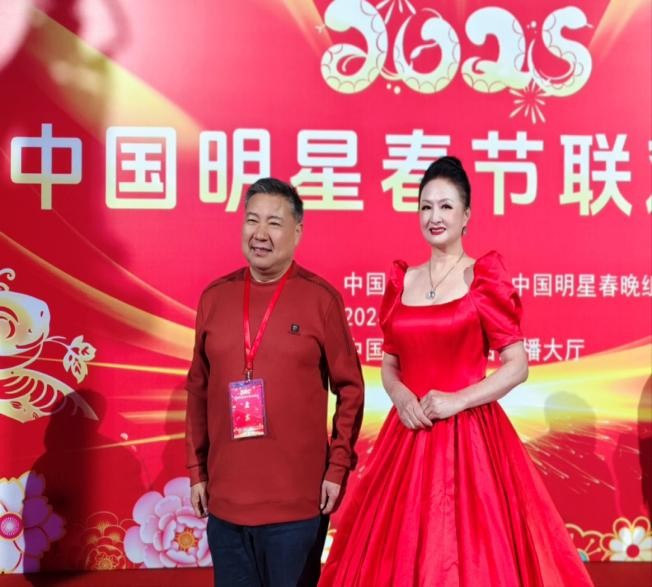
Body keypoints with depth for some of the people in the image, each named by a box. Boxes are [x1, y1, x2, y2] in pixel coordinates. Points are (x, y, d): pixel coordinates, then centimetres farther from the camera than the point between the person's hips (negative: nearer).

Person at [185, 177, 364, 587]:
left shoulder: (321, 297, -5)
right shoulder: (215, 296, 4)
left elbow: (350, 388, -1)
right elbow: (198, 390, 9)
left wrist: (338, 467, -5)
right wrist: (197, 470, 9)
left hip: (297, 498, -3)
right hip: (225, 495, 3)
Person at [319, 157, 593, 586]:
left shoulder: (483, 277, -5)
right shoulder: (402, 281, 9)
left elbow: (518, 366, -7)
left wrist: (458, 400, -16)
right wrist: (399, 393, -6)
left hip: (469, 434, -4)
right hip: (409, 434, 4)